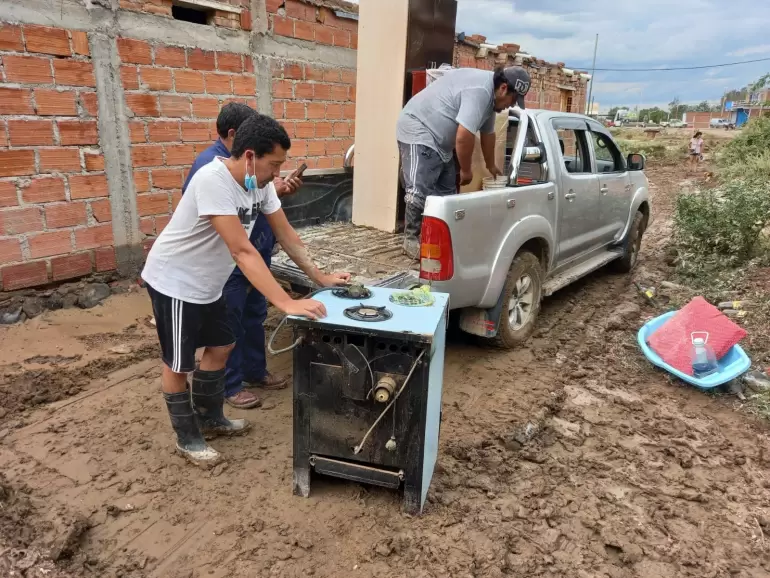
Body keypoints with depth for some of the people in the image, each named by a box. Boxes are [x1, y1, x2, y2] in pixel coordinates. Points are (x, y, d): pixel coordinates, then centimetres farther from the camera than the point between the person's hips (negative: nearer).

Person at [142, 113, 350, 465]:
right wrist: (287, 304, -41)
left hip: (207, 283, 8)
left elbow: (286, 236, 1)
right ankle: (187, 438, 26)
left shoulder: (261, 182, -7)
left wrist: (321, 278, -2)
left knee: (221, 347, 17)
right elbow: (242, 251, -38)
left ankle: (210, 419, 38)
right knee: (179, 364, 6)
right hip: (174, 282, -8)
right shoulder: (213, 180, -32)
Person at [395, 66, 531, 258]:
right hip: (418, 132, -11)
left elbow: (487, 133, 22)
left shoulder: (489, 92, 10)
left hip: (438, 140, 11)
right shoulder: (479, 91, -24)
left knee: (446, 192, 8)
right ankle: (412, 240, -6)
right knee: (420, 192, -15)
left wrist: (491, 165, 31)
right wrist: (466, 170, -16)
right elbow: (464, 137, -30)